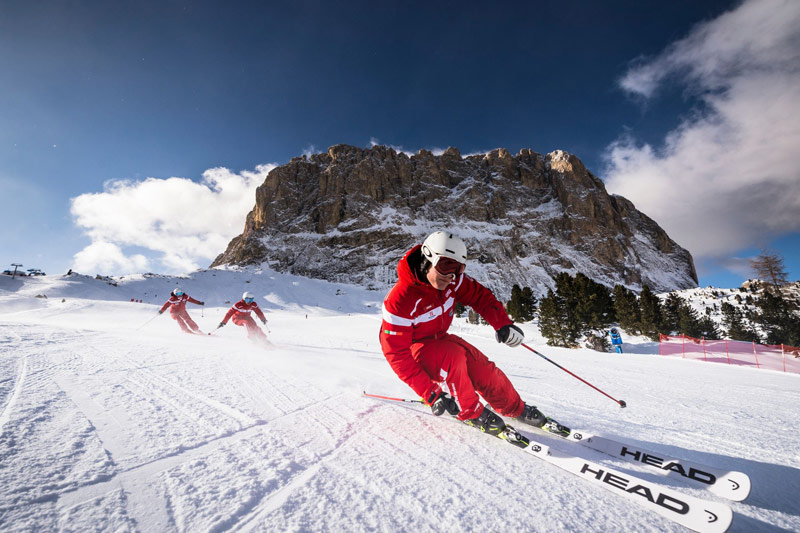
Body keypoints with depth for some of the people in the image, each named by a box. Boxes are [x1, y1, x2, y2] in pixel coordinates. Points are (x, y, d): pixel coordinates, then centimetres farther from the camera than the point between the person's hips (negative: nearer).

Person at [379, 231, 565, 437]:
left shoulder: (453, 280, -15)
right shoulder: (401, 299, -33)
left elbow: (479, 295, -1)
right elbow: (396, 353, -31)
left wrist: (502, 323, -19)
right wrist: (430, 393, -33)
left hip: (440, 339, 6)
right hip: (412, 350, -5)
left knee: (484, 371, -6)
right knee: (453, 355, -32)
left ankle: (516, 409, 24)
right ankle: (470, 412, -6)